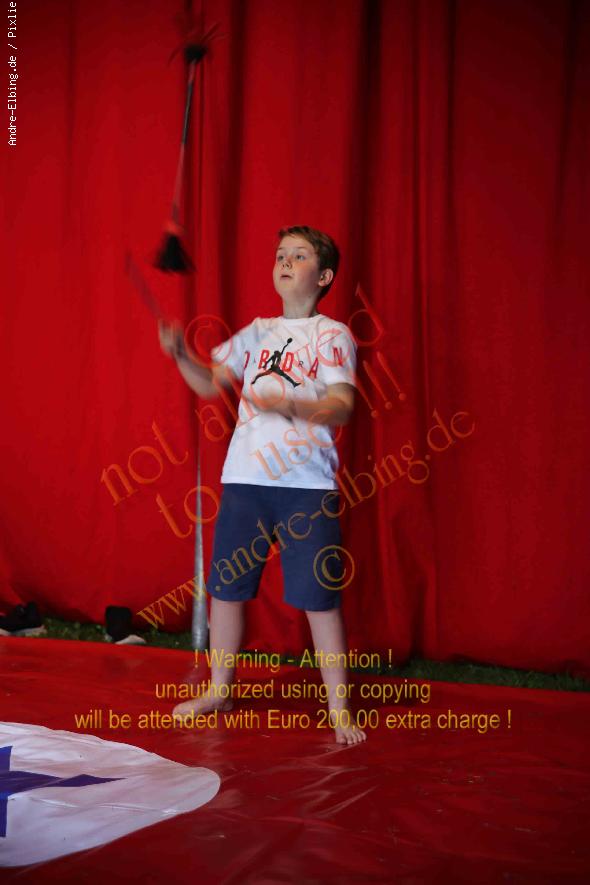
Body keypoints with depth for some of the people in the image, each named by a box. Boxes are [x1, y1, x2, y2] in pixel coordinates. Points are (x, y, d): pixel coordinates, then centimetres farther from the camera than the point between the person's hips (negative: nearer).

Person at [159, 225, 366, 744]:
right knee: (226, 587, 10)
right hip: (244, 477, 5)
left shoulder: (332, 335, 0)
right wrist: (180, 354, 0)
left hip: (308, 485, -5)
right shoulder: (257, 332, 16)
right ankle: (219, 690, 26)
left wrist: (290, 405, -30)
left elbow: (342, 407, -13)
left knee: (320, 597, -4)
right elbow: (210, 383, 18)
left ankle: (339, 708, 7)